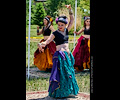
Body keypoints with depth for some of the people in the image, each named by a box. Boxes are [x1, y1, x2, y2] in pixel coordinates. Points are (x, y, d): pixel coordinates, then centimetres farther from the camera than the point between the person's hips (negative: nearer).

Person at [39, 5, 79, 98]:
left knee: (69, 73, 10)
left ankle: (68, 91, 20)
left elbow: (72, 20, 13)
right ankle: (58, 92, -1)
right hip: (59, 55, -6)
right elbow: (48, 40, -17)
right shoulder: (55, 33, -5)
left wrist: (70, 9, 3)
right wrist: (43, 44, -38)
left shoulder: (66, 31, 9)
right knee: (60, 73, -8)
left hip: (68, 54, 6)